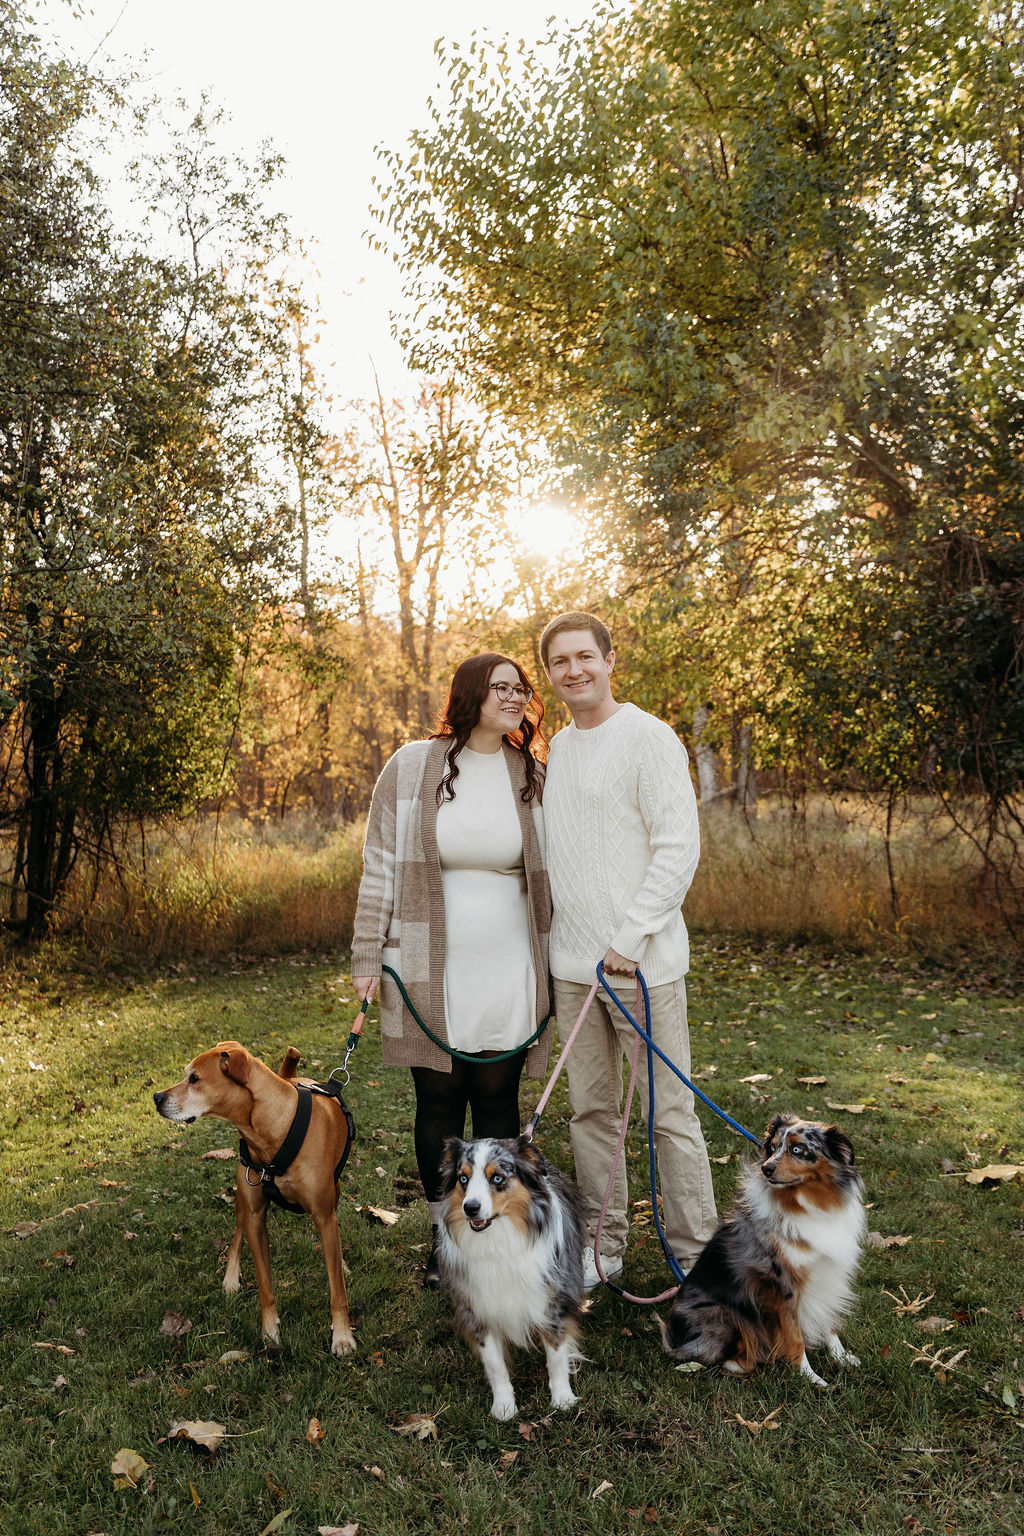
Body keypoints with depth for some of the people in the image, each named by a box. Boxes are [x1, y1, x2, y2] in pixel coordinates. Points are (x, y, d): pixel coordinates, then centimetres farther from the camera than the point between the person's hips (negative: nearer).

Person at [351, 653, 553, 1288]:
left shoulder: (535, 778, 3)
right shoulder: (411, 768, -2)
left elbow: (551, 877, 9)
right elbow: (381, 866, 1)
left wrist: (555, 970, 8)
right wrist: (368, 957, -2)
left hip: (509, 972, 1)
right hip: (429, 971, -1)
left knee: (498, 1099, 7)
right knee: (438, 1101, 9)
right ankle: (444, 1236, 27)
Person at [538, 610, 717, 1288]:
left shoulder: (649, 737, -8)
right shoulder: (555, 748, 14)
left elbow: (679, 847, -13)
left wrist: (630, 937, -17)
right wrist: (551, 941, 13)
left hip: (642, 961, -6)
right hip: (572, 964, 7)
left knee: (670, 1112, 1)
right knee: (592, 1111, 13)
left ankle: (696, 1258, 16)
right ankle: (605, 1244, 27)